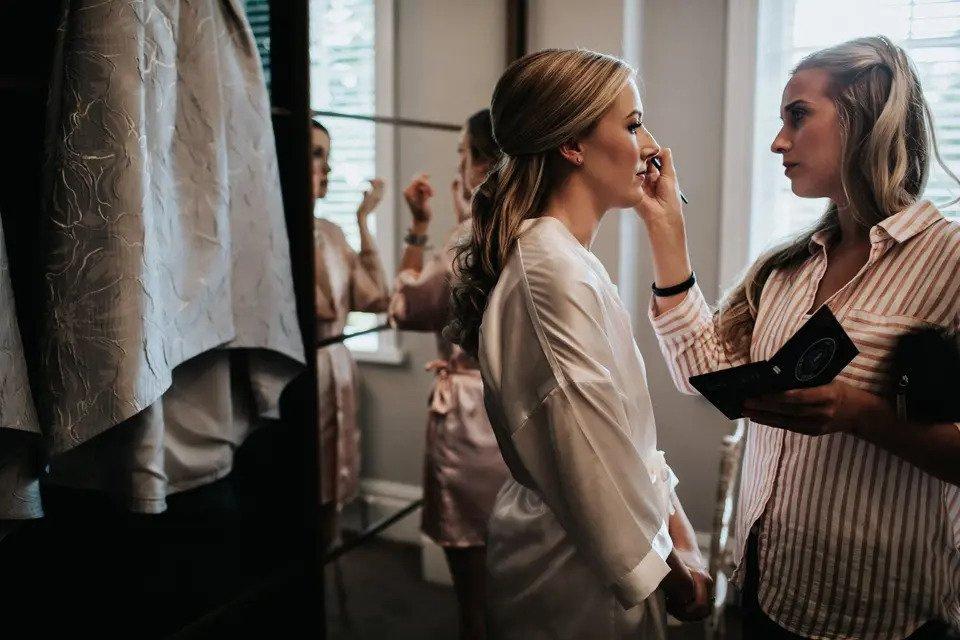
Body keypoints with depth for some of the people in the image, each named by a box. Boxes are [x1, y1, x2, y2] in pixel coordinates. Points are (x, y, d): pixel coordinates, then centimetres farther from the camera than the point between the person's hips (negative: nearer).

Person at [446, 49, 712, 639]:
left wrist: (675, 525, 4)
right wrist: (671, 569, -10)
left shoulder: (569, 258, 5)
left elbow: (625, 424, 8)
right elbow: (594, 460, -23)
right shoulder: (555, 271, -25)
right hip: (576, 572, -9)